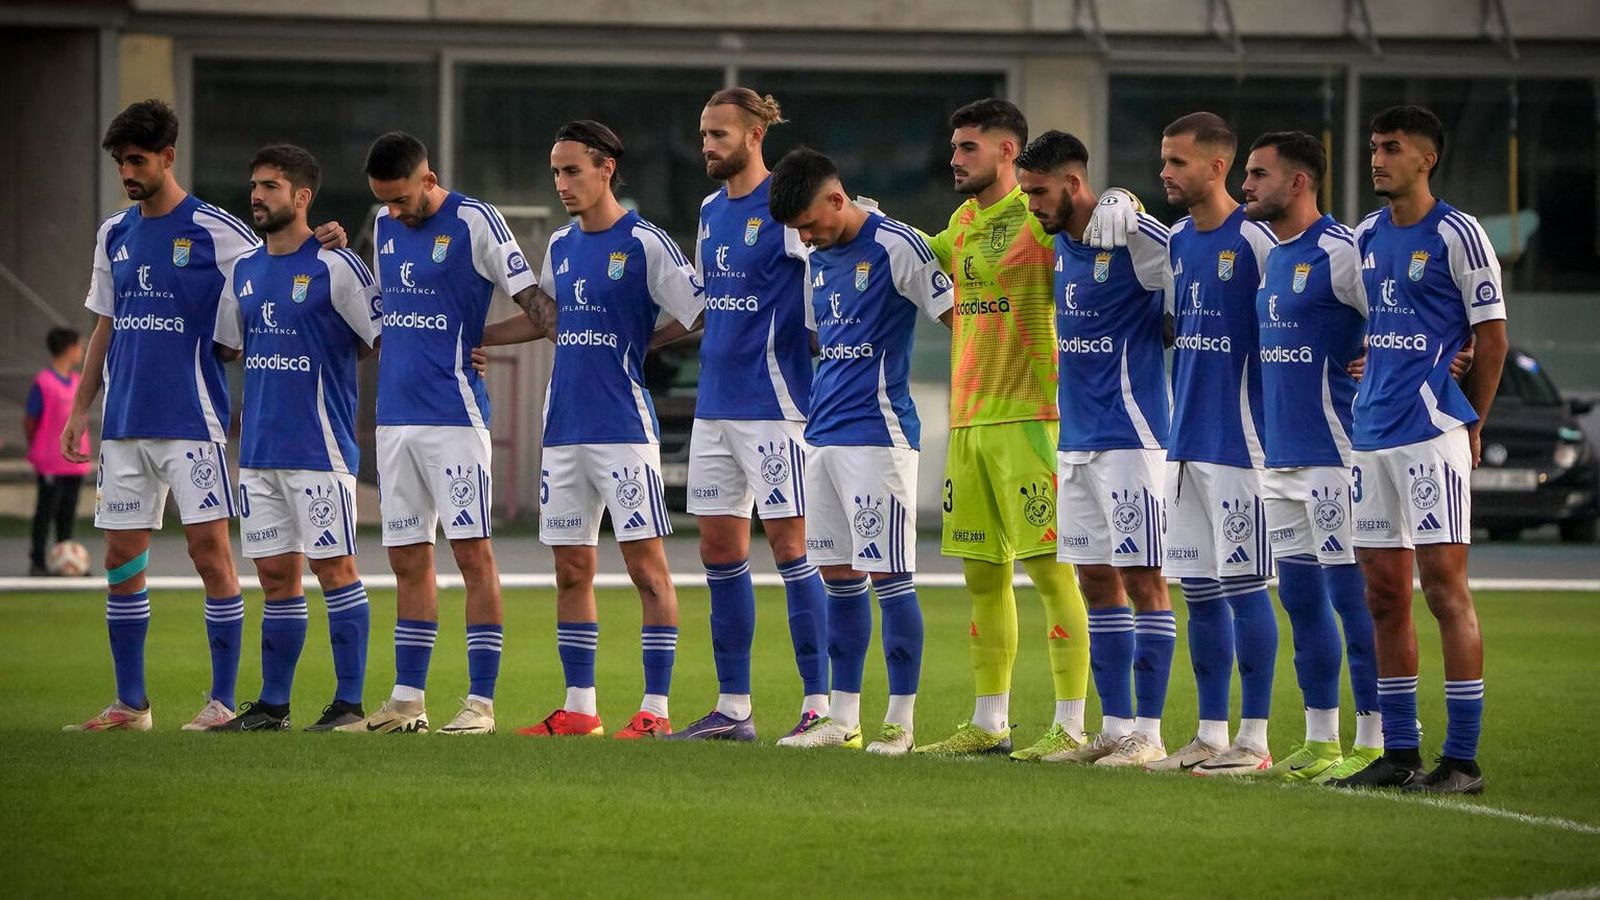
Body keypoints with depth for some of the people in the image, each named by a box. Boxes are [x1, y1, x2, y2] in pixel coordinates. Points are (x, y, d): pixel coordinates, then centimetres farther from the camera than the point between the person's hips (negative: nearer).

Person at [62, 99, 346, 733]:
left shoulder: (214, 231, -5)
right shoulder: (113, 236, 13)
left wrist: (321, 248, -21)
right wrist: (80, 408, 15)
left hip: (192, 420, -6)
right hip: (124, 424, 6)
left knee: (209, 549, -7)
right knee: (122, 558, 5)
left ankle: (224, 700, -2)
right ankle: (129, 704, 12)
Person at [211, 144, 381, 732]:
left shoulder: (334, 267, -8)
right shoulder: (245, 271, 13)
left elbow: (386, 338, -7)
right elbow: (230, 347, 23)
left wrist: (324, 366, -4)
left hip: (320, 447, -7)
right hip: (258, 450, 7)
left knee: (335, 568, -4)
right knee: (275, 574, 9)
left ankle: (349, 702, -1)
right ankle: (271, 705, 13)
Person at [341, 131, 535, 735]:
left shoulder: (474, 222, -7)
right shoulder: (385, 226, 13)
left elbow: (538, 309, -6)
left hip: (454, 416, -7)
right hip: (394, 416, 7)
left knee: (472, 552, -7)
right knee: (408, 561, 9)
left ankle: (481, 702, -7)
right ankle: (407, 701, 13)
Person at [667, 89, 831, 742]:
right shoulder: (711, 210, 14)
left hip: (772, 402, -8)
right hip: (714, 404, 8)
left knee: (789, 544, -6)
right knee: (719, 549, 8)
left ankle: (820, 705, -1)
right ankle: (733, 708, 14)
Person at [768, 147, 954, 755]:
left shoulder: (896, 246, -10)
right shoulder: (818, 259, 14)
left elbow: (956, 316, -11)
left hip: (878, 432, -8)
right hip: (823, 433, 8)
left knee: (888, 574, -7)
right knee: (837, 575, 10)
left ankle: (902, 720, -2)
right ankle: (842, 717, 15)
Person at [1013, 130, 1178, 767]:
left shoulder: (1131, 233, -14)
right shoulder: (1058, 241, 11)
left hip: (1130, 433, -9)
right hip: (1075, 437, 9)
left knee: (1141, 577, -5)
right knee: (1095, 579, 10)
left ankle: (1148, 733, -4)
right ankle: (1115, 726, 15)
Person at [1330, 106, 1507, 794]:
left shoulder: (1457, 235, -6)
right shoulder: (1365, 238, 14)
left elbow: (1491, 338, -3)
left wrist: (1470, 425, 2)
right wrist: (1371, 391, 14)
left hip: (1433, 434, -7)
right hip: (1372, 434, 7)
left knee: (1444, 584, -9)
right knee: (1384, 593, 7)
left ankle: (1462, 759, -8)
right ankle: (1399, 751, 13)